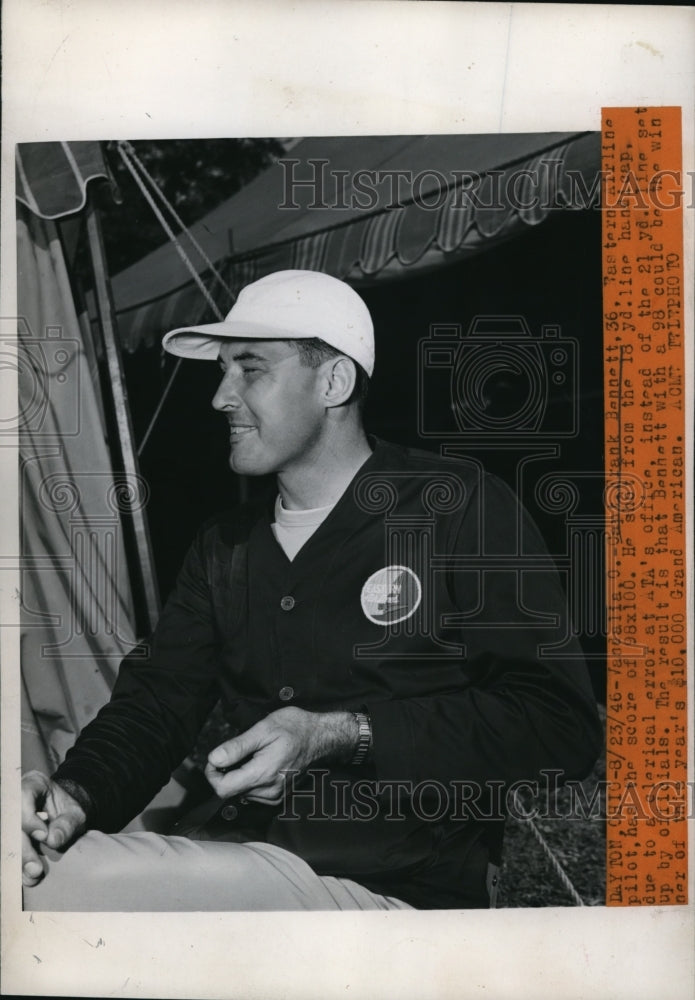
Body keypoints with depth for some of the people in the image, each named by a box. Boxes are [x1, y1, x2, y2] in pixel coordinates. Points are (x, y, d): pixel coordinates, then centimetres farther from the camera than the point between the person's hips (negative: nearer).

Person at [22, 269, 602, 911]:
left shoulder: (458, 509, -3)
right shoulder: (225, 545, 16)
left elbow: (558, 724, -9)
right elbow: (155, 704, 11)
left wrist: (341, 735, -18)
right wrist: (76, 794, -12)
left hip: (399, 887, -5)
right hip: (239, 855, 5)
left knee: (70, 881, -26)